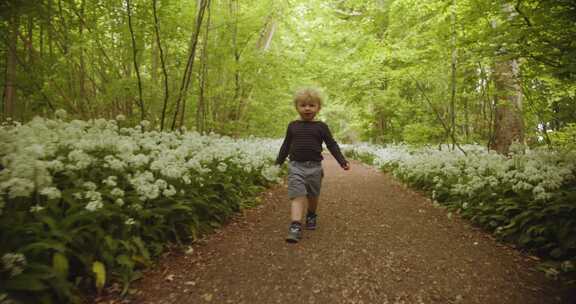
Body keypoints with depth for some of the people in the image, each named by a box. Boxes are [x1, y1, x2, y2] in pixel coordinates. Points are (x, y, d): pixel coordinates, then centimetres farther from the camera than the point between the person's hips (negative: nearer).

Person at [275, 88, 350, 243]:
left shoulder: (321, 127, 2)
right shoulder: (293, 126, 7)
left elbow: (332, 145, 4)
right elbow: (286, 145, 16)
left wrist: (342, 161, -4)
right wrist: (278, 162, 17)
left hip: (314, 167, 1)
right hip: (296, 166, 0)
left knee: (313, 196, 17)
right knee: (297, 196, -13)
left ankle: (311, 216, 43)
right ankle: (295, 226, -20)